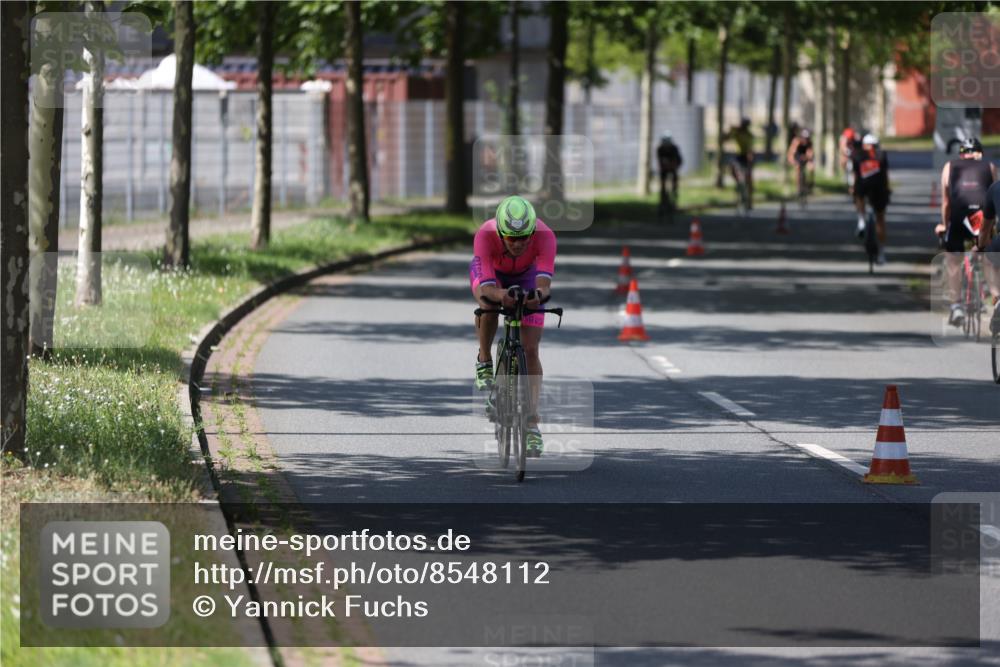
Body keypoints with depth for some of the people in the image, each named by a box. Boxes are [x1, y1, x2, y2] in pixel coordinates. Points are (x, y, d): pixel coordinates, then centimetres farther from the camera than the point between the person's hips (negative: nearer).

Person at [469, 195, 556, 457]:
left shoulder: (544, 236, -39)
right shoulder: (485, 235, -41)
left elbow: (544, 281, -48)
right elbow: (486, 288, -48)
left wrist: (539, 294, -71)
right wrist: (500, 295, -70)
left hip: (526, 275, 1)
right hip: (491, 271, -1)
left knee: (530, 349, -8)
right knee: (488, 304, -35)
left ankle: (532, 423, -4)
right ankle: (484, 362, -7)